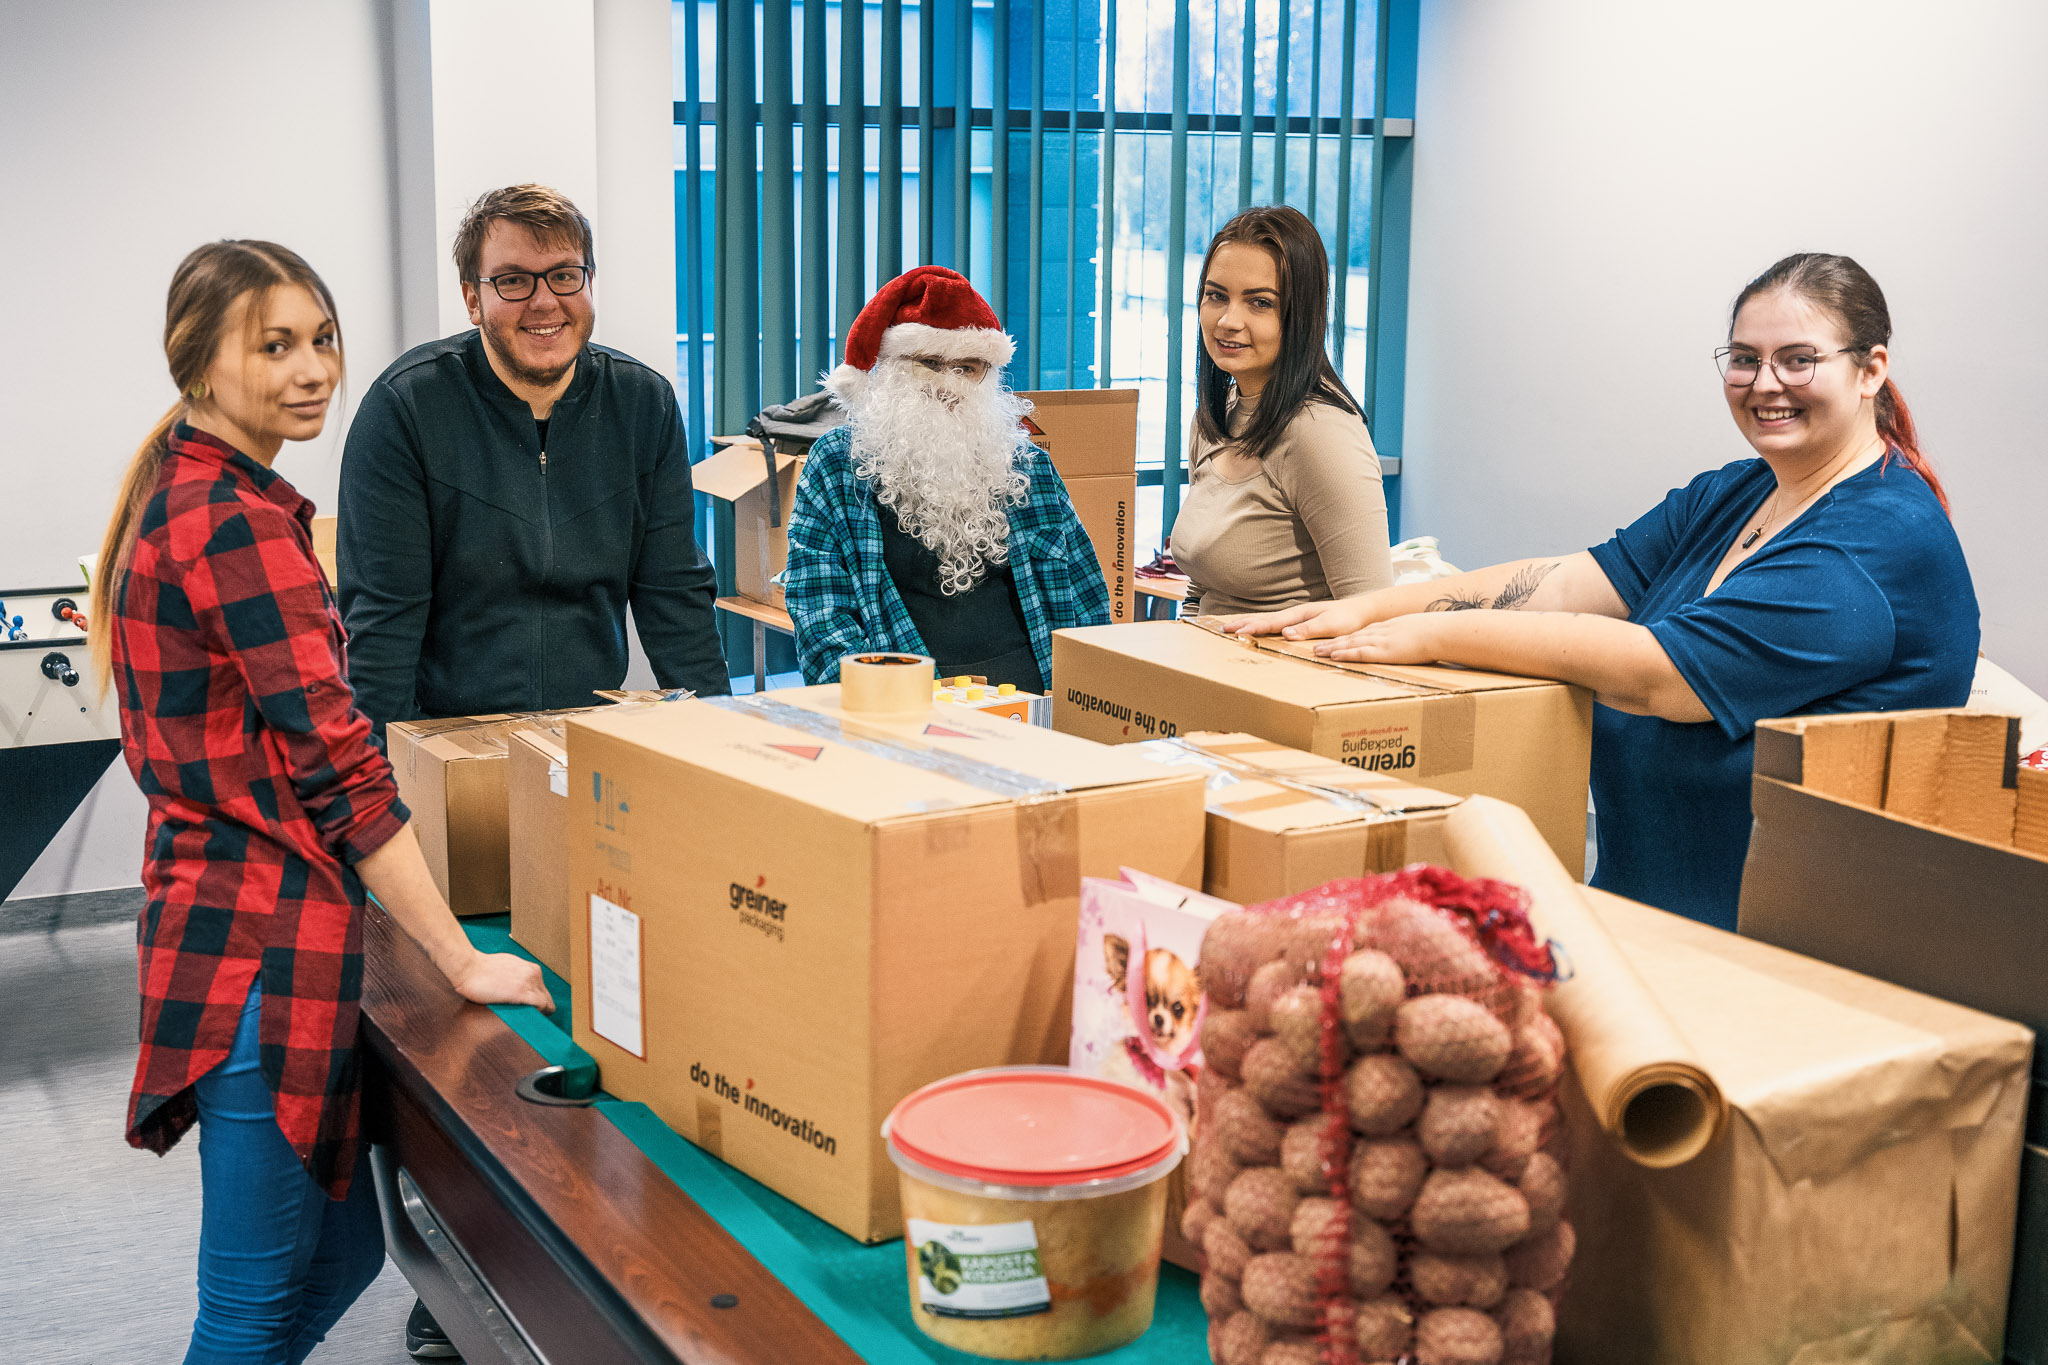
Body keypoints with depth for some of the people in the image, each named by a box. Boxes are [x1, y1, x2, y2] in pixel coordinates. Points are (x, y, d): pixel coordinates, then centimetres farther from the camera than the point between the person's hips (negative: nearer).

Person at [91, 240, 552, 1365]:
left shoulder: (177, 499, 15)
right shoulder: (239, 520, -17)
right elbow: (335, 762, -20)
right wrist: (463, 961, -17)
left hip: (215, 922, 10)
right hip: (265, 945, -10)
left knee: (341, 1251, 20)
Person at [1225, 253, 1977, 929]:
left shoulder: (1888, 538, -16)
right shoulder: (1728, 496, 14)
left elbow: (1658, 674, -23)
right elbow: (1567, 583, 5)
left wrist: (1433, 635, -19)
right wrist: (1370, 609, -7)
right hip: (1639, 901, 8)